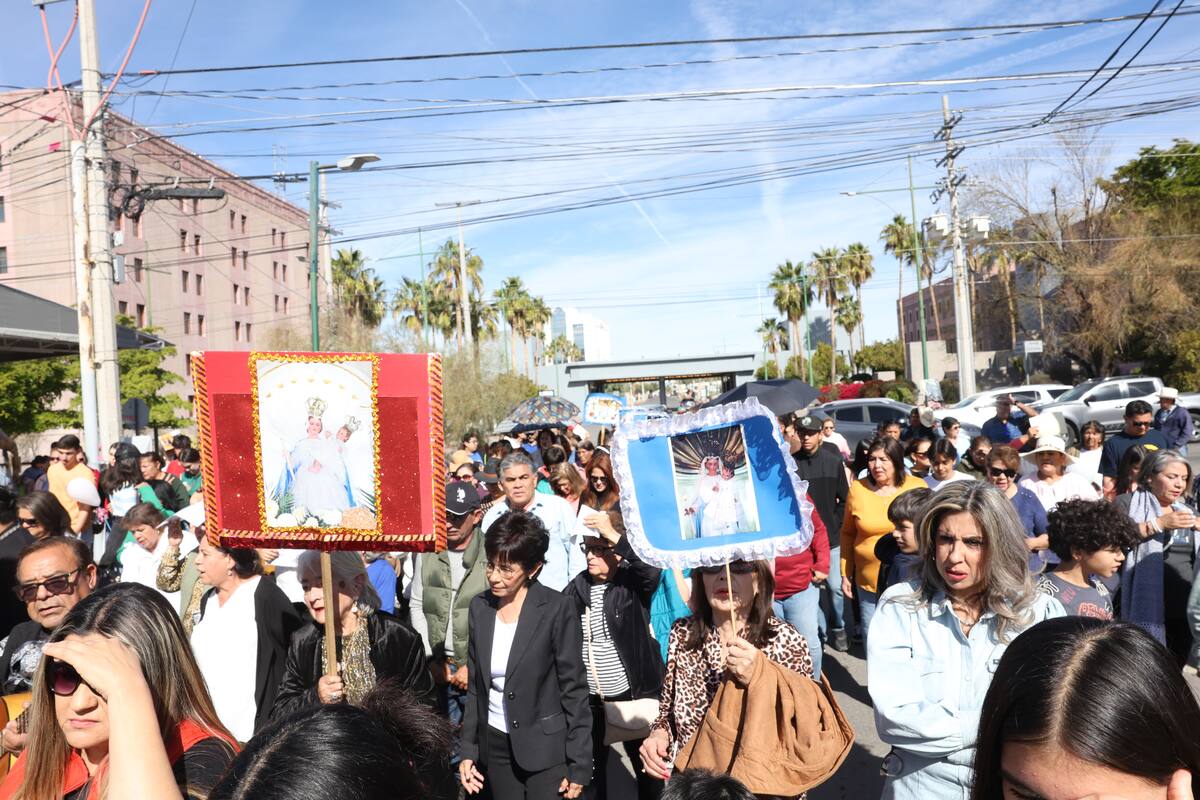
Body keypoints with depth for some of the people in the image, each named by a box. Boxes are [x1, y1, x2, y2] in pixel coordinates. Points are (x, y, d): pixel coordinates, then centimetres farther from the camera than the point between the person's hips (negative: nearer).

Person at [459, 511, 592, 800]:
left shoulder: (557, 608, -14)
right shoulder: (480, 606, 0)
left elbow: (574, 689, -11)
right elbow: (475, 686, 8)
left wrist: (579, 765, -10)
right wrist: (468, 750, 6)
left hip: (547, 748, -4)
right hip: (495, 746, 4)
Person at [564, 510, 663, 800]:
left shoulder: (633, 581, -10)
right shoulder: (577, 587, 0)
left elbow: (652, 575, -33)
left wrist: (615, 536, -38)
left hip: (633, 694, -3)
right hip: (589, 698, 3)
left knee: (647, 767, 11)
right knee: (591, 768, 17)